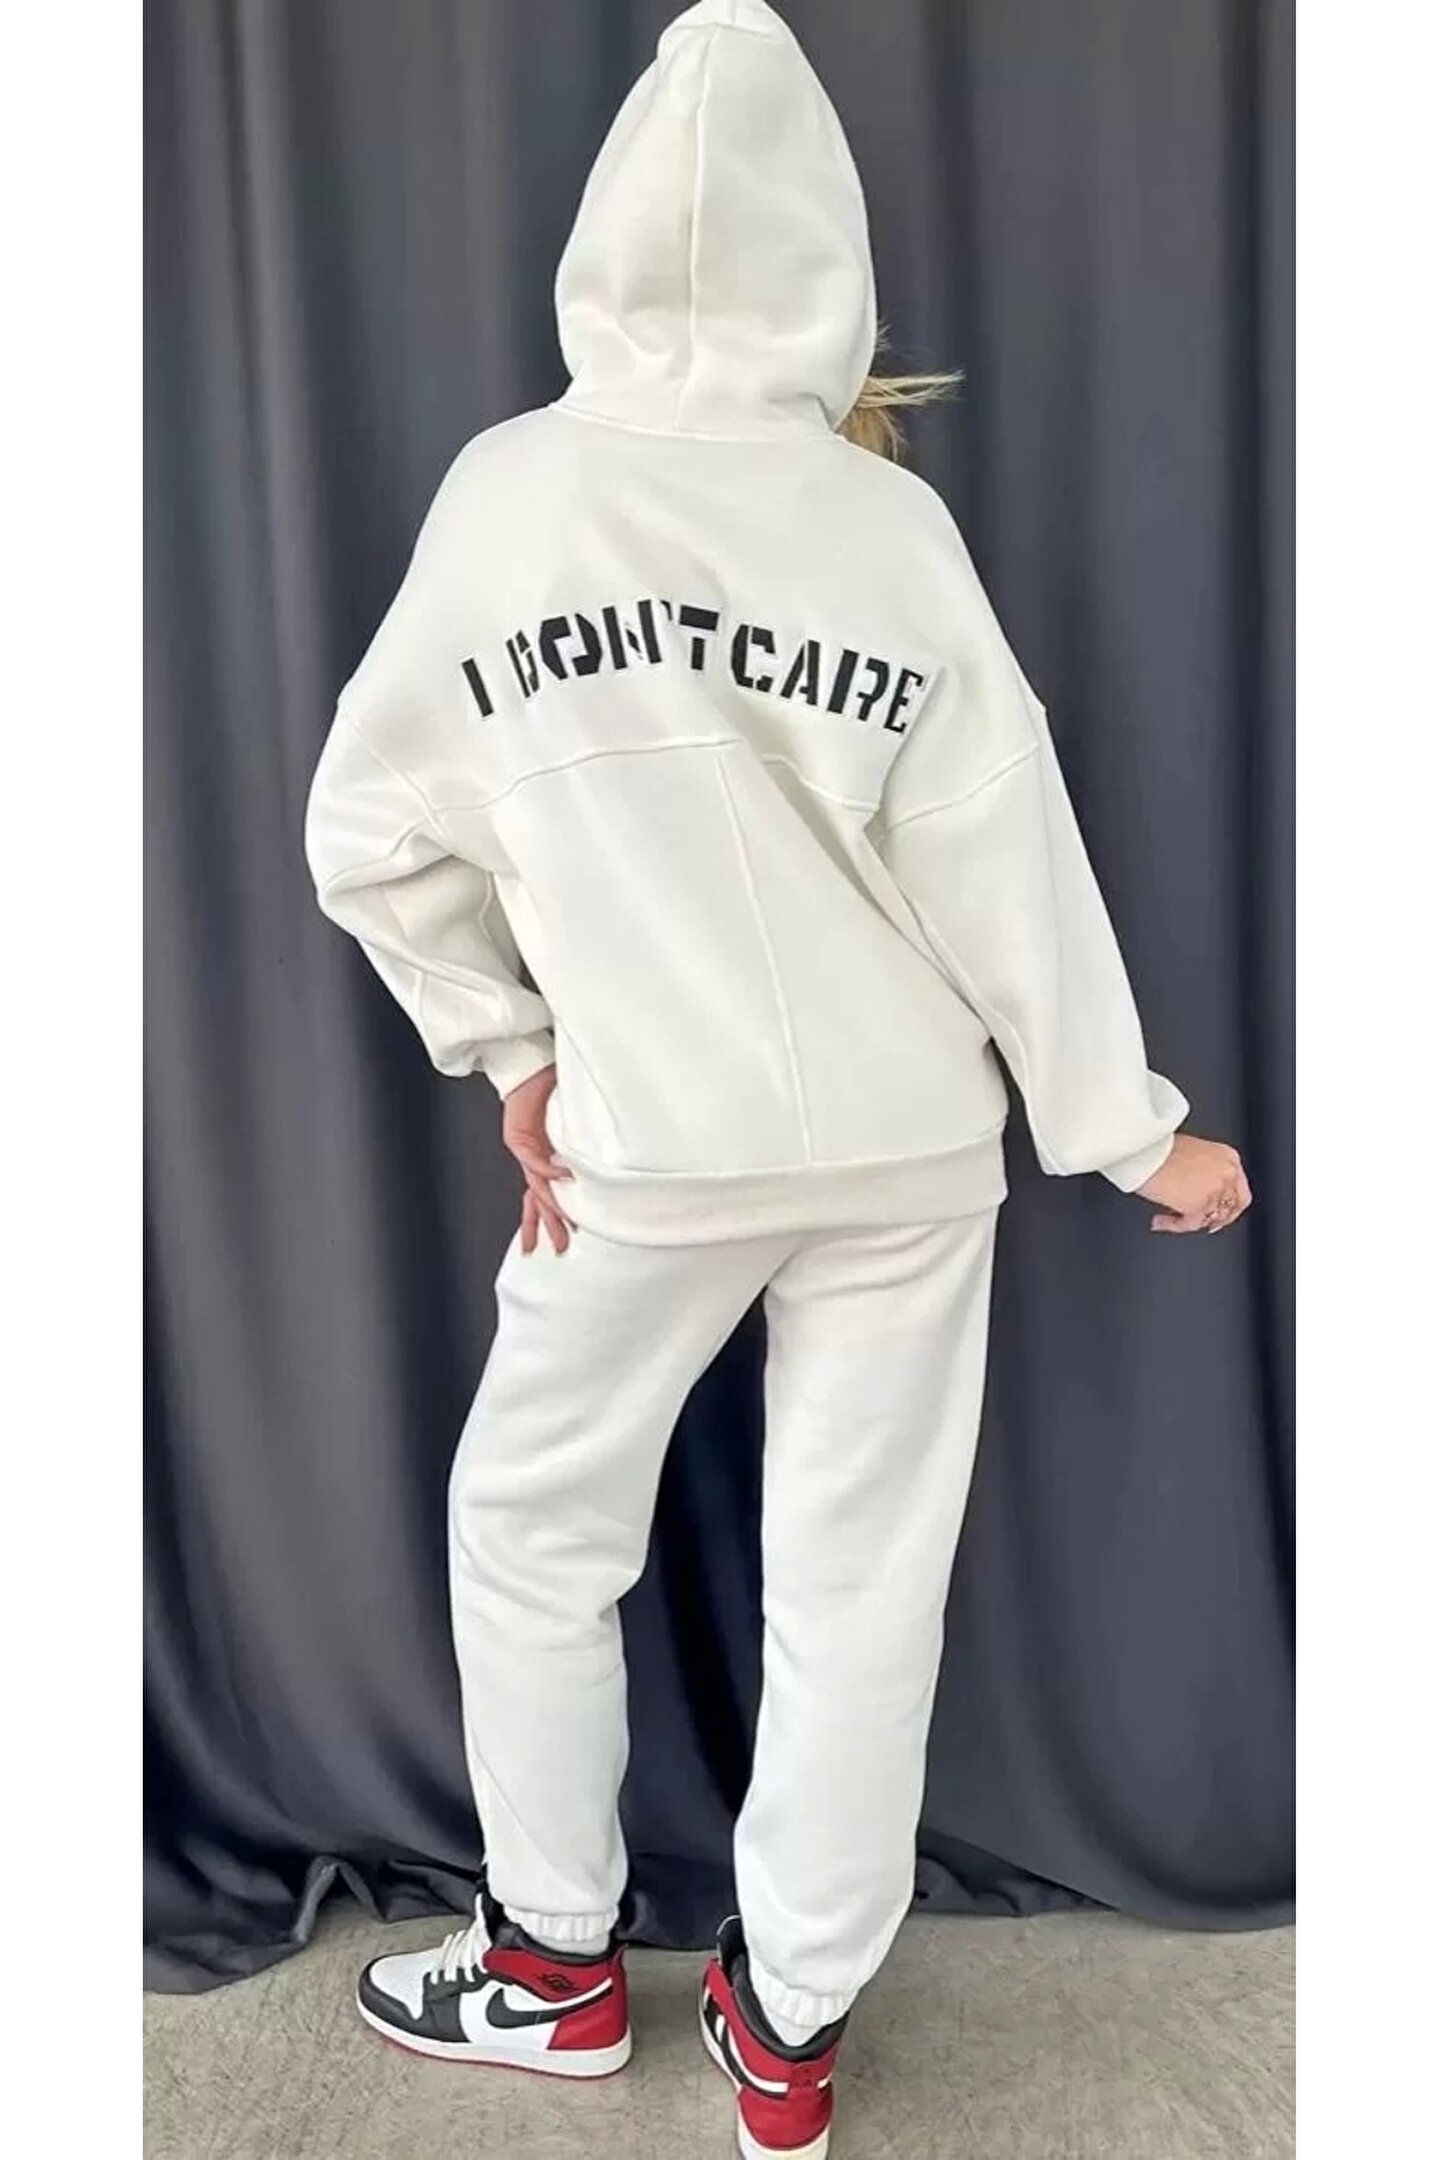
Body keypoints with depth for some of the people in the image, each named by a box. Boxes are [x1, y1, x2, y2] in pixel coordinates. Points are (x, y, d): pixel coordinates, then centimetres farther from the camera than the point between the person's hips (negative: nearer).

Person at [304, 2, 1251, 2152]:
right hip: (910, 1140, 2)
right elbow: (1005, 860, -6)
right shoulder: (888, 515, -6)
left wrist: (507, 1044, 9)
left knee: (532, 1525, 21)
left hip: (648, 1143, -1)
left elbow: (371, 826, -1)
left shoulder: (508, 487, -5)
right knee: (860, 1575, 14)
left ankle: (556, 1964, 37)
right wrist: (1128, 1129, 4)